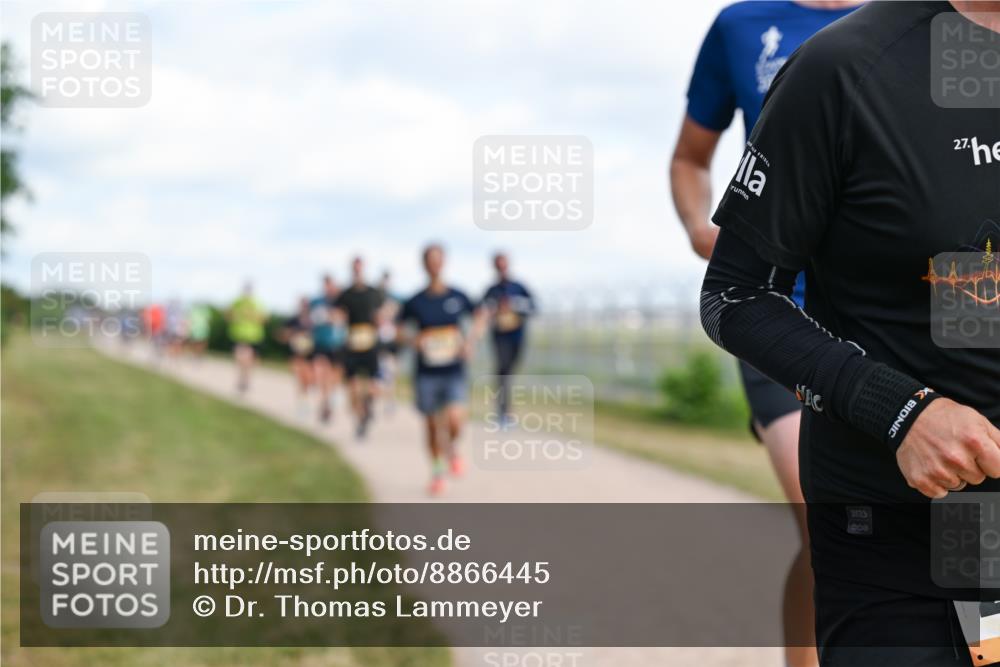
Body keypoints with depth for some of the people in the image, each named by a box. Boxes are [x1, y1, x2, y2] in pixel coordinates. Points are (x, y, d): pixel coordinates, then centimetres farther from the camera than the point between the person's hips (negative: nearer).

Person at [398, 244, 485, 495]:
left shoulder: (458, 297, -1)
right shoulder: (415, 302, -2)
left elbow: (479, 319, 13)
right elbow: (401, 330, 8)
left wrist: (470, 340, -5)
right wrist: (413, 340, -12)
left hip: (454, 372, -1)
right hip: (426, 373, 1)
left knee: (455, 420, -19)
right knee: (433, 426, 8)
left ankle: (453, 448, 15)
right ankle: (437, 473, 30)